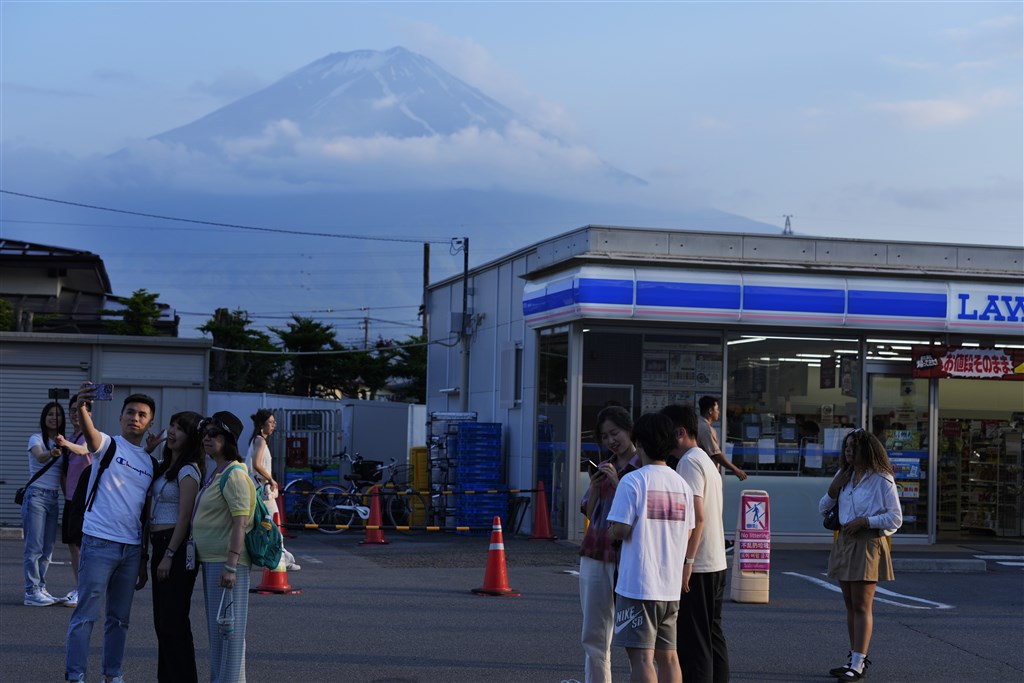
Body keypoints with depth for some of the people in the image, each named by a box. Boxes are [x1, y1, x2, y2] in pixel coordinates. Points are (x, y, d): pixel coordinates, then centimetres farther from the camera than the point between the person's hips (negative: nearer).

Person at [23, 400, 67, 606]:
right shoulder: (36, 439, -4)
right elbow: (40, 457, -27)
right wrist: (52, 454, -47)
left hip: (54, 498, 6)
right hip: (36, 495, -6)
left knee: (47, 548, 7)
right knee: (34, 547, -9)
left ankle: (40, 589, 13)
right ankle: (32, 592, -9)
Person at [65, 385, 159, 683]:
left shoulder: (151, 463, 15)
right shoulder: (107, 444, 0)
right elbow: (89, 432, -26)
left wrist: (144, 562, 15)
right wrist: (82, 407, -49)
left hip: (132, 547, 6)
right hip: (99, 542, -6)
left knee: (120, 618, 12)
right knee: (86, 613, -5)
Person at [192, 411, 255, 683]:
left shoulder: (234, 475, -14)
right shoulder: (215, 474, 16)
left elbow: (240, 523, -21)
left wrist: (230, 566, -26)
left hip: (226, 561, -10)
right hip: (211, 560, 10)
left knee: (228, 630, -5)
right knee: (216, 629, 16)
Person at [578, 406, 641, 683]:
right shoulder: (604, 467, 15)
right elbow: (590, 513, 15)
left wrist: (617, 483, -17)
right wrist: (595, 487, -2)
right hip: (595, 555, 6)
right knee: (593, 636, 7)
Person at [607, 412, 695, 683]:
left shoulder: (632, 481, -12)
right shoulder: (682, 485, 7)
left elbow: (620, 531, -15)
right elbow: (688, 535, 10)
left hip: (637, 584, -6)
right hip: (670, 585, 6)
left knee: (641, 656, -4)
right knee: (667, 655, 13)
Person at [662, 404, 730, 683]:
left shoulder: (689, 462, -13)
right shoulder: (706, 460, 17)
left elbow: (696, 515, -21)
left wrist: (686, 561, -22)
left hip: (697, 566, -9)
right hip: (716, 563, 9)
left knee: (693, 642, -6)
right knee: (713, 636, 13)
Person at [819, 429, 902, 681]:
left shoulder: (882, 480, -7)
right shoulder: (843, 476, 13)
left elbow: (895, 519, -10)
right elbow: (823, 508, 16)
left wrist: (864, 521, -18)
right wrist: (833, 488, -2)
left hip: (868, 544, -7)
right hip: (843, 542, 7)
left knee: (861, 606, -8)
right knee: (850, 605, 11)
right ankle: (856, 658, 18)